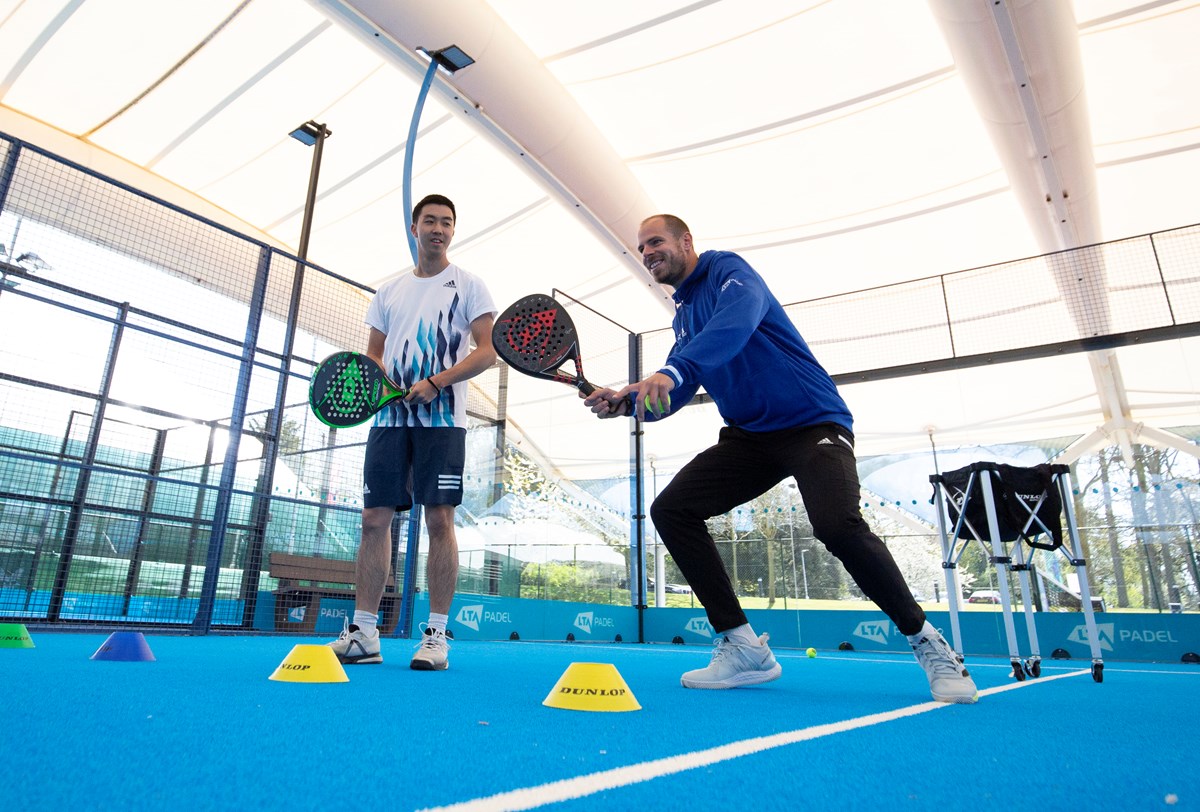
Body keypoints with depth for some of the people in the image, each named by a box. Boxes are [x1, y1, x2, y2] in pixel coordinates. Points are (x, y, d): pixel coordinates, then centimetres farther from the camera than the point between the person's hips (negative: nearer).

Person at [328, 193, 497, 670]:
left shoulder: (469, 285, 7)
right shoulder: (388, 291, 20)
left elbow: (486, 352, -3)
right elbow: (372, 355, 19)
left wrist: (434, 383, -16)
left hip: (442, 418, -4)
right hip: (389, 417, 4)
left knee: (439, 520, -8)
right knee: (374, 518, 1)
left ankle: (436, 635, 0)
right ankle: (363, 633, 8)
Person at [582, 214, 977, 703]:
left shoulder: (727, 269, -4)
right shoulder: (682, 315, 17)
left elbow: (739, 320, -28)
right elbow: (674, 394, 7)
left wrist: (669, 372, -41)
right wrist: (628, 401, -13)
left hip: (812, 421, -7)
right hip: (749, 437, 7)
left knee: (838, 525, -29)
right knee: (670, 510, -8)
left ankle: (925, 641, 0)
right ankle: (742, 648, -3)